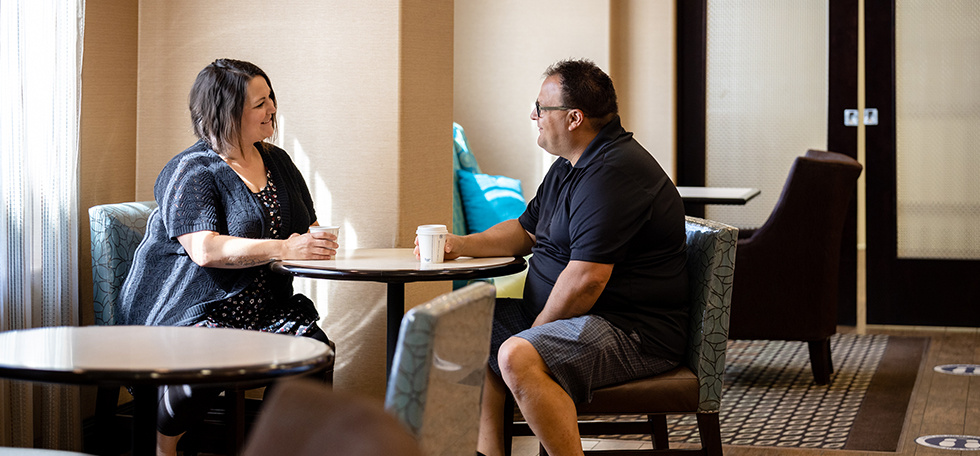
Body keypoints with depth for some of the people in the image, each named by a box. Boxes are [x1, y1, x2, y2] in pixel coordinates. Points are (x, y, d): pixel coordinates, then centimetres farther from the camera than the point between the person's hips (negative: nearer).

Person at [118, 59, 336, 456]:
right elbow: (205, 250, -22)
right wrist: (285, 249, -26)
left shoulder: (277, 162, 16)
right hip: (189, 312, -6)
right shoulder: (192, 171, -8)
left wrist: (313, 243, -8)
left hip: (261, 311, 6)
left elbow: (311, 230, 19)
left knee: (314, 349, -24)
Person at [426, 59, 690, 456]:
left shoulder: (613, 173, -21)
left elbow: (586, 279, -27)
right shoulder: (569, 167, 15)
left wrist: (536, 330, -13)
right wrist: (459, 245, 13)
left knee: (518, 357, -32)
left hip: (634, 332, -11)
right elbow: (525, 230, 28)